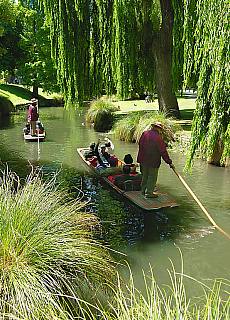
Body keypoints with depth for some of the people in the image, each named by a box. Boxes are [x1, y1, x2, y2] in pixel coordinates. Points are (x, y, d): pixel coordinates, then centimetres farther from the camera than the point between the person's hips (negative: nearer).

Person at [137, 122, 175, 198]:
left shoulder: (144, 133, 0)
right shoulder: (158, 137, -19)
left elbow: (140, 144, 13)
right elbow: (163, 152, -17)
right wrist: (169, 162, -9)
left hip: (143, 160, 7)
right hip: (153, 161, -7)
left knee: (145, 176, 21)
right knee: (152, 177, 7)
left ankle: (143, 191, 32)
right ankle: (149, 193, 14)